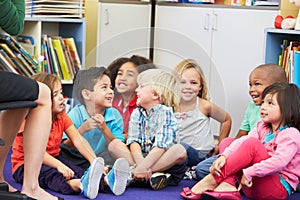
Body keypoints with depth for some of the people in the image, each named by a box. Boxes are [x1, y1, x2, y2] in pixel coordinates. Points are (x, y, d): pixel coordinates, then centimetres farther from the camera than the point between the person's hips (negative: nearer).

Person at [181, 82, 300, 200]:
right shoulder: (262, 127, 13)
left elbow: (280, 161, -27)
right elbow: (242, 141, -3)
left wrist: (249, 173, -30)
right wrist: (224, 156, -21)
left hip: (279, 189, -8)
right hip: (252, 187, 8)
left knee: (252, 144, -26)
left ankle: (213, 180, -23)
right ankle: (227, 185, -24)